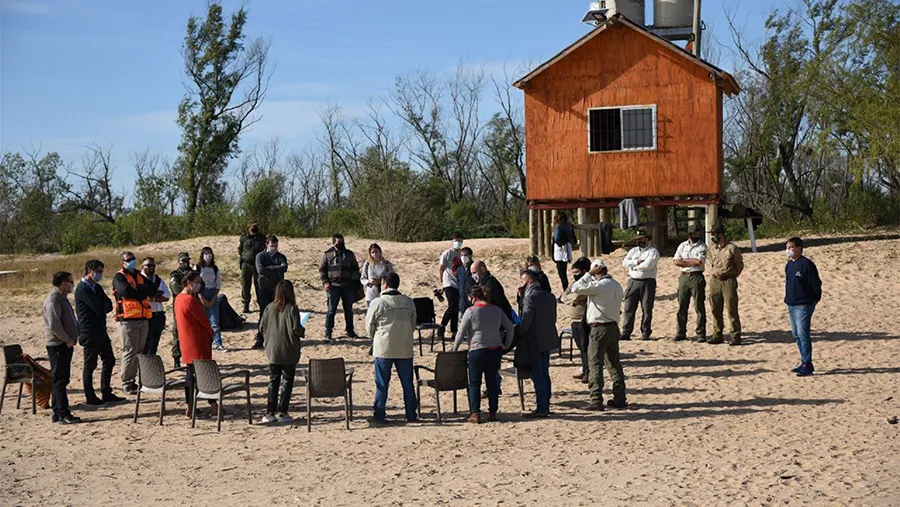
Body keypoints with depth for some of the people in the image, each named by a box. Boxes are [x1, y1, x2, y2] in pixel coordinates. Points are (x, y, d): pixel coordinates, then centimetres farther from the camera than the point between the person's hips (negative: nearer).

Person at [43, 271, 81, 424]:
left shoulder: (62, 297, 16)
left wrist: (73, 338, 12)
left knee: (60, 379, 13)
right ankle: (63, 414, -8)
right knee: (60, 379, -8)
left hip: (64, 344, 10)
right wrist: (68, 340, -17)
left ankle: (57, 413, 18)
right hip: (58, 345, -10)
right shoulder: (53, 299, -16)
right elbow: (54, 324, -25)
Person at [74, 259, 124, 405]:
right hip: (89, 332, -9)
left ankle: (106, 393, 19)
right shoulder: (83, 289, -15)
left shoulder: (97, 288, 15)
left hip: (100, 330, 9)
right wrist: (104, 306, 0)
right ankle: (90, 397, 6)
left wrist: (102, 306, -11)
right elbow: (99, 308, -21)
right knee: (90, 365, -1)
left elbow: (109, 306, 7)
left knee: (109, 360, 12)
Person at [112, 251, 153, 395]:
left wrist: (135, 291, -10)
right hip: (128, 319, -7)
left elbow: (151, 290, 5)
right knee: (130, 351, -8)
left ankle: (132, 380, 18)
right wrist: (142, 291, -7)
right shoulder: (119, 277, -2)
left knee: (139, 351, 10)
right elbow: (125, 291, -21)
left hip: (143, 318, 7)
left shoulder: (140, 276, 19)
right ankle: (126, 384, -2)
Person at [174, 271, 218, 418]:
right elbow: (203, 319, -13)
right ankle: (213, 405, 0)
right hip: (198, 342, -9)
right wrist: (211, 333, 4)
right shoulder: (191, 300, -20)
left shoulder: (179, 298, 10)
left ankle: (190, 407, 14)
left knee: (190, 372, 11)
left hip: (186, 343, 9)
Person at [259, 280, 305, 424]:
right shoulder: (292, 308, -14)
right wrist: (302, 332, 5)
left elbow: (262, 326, 2)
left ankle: (270, 413, 7)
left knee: (273, 381, 11)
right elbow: (296, 328, -17)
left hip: (272, 351, 4)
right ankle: (283, 413, 3)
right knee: (287, 381, 6)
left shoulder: (269, 308, -2)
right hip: (289, 352, -4)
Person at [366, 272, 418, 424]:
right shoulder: (409, 302, 1)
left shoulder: (377, 302, -11)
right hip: (405, 348, 3)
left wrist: (375, 337, 17)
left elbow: (369, 326, -2)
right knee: (407, 382, 11)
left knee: (382, 383, 5)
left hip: (383, 348, -3)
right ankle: (411, 414, 15)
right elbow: (413, 323, 9)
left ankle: (379, 415, 7)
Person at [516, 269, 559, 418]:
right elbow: (553, 318, 10)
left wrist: (516, 334, -7)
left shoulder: (530, 298, -17)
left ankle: (541, 409, -2)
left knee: (538, 376, -3)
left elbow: (525, 322, -20)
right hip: (548, 340, 8)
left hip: (534, 342, -8)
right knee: (545, 375, 14)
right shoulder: (549, 296, 7)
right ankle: (545, 407, 18)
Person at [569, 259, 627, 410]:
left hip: (599, 328, -8)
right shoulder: (616, 285, 9)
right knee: (614, 364, 12)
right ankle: (620, 399, 16)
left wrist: (588, 275, -9)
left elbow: (575, 289, -18)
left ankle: (596, 401, -8)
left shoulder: (599, 285, -16)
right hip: (614, 327, 8)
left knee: (596, 364, -5)